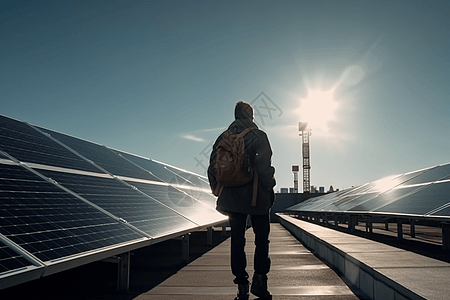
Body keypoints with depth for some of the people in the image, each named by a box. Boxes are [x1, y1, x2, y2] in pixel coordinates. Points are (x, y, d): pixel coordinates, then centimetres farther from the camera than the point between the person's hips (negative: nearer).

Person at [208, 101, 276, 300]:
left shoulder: (223, 138, 7)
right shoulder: (258, 136, -5)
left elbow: (213, 167, 5)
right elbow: (264, 166, -15)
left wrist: (219, 193, 12)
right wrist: (269, 188, -4)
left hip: (233, 197, 4)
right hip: (256, 196, -3)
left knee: (237, 240, 7)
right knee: (262, 237, 10)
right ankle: (259, 279, 3)